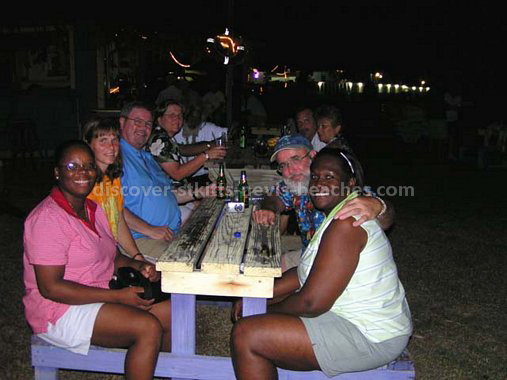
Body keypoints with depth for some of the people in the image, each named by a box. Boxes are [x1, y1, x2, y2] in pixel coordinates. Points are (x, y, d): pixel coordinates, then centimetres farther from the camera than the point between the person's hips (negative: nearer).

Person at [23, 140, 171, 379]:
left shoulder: (92, 209, 10)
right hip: (60, 310, -8)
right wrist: (119, 296, -23)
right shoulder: (48, 218, -18)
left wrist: (138, 267, -5)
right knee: (148, 327, -26)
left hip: (102, 295, 8)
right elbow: (50, 288, -22)